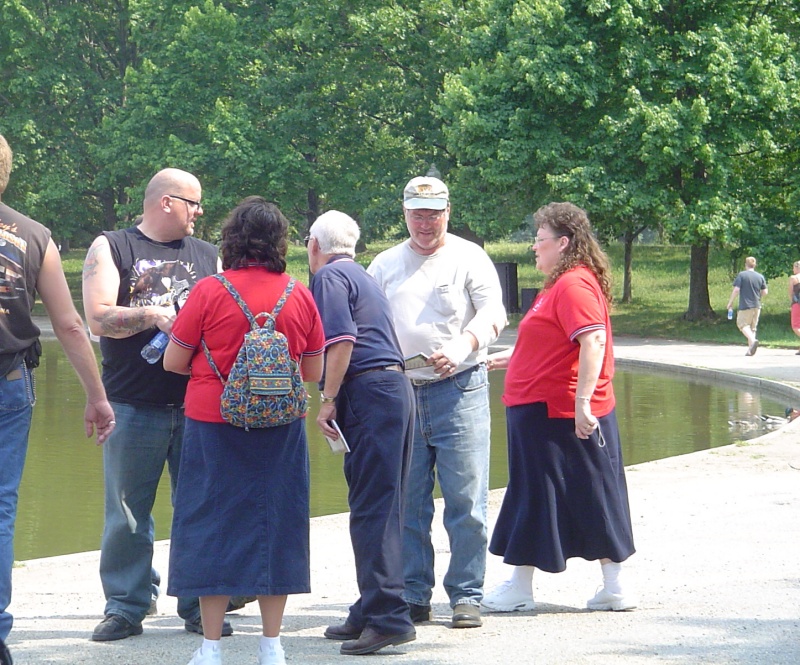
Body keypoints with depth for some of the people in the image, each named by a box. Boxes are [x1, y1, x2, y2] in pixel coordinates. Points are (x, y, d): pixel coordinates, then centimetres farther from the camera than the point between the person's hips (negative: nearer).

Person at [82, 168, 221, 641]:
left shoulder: (208, 255, 17)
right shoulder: (111, 248, 6)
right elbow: (99, 318, -6)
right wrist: (154, 316, -16)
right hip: (135, 405, -3)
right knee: (128, 513, 0)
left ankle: (200, 606, 11)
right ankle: (126, 608, 8)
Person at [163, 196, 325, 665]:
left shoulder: (210, 292, -9)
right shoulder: (299, 295, -1)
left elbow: (173, 361, -4)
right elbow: (315, 372, 6)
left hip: (215, 422, -2)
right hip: (280, 428, 2)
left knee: (213, 525, 5)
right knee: (275, 523, 10)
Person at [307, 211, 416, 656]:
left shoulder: (329, 276, -3)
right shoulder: (363, 276, 25)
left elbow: (342, 340, -15)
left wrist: (328, 399, -11)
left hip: (368, 391, -9)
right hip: (397, 385, 9)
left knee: (372, 508, -11)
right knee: (381, 506, 12)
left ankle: (388, 617, -16)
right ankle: (375, 610, 17)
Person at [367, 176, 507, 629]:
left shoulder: (469, 258, 5)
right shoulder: (385, 265, 16)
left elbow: (493, 312, -7)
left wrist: (462, 346, -25)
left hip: (459, 390, -3)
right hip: (400, 392, 3)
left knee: (465, 500, -5)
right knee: (407, 502, 4)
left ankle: (467, 595, 1)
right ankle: (413, 596, 11)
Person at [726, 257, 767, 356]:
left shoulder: (741, 275, -5)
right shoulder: (760, 277, 6)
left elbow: (736, 289, -12)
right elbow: (765, 292, 8)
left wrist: (730, 302, -1)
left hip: (745, 305, -5)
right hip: (757, 306, 5)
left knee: (742, 325, -1)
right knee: (753, 327, 11)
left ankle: (753, 340, -25)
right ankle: (750, 349, 6)